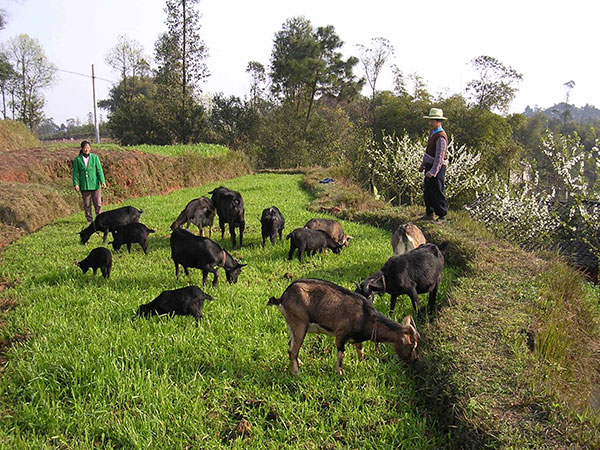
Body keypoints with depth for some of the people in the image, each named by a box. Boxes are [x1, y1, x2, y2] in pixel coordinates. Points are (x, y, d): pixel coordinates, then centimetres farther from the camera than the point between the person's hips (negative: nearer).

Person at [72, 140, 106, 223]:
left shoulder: (95, 157, 4)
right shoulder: (77, 159, 3)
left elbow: (99, 170, 1)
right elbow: (75, 172, 3)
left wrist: (102, 181, -8)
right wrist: (75, 184, -5)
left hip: (95, 184, 0)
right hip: (84, 186, 0)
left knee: (98, 203, 0)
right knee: (87, 204, 6)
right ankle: (89, 219, 17)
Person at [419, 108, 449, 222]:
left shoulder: (441, 137, -20)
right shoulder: (433, 133, 11)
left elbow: (439, 156, -25)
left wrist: (433, 171, -29)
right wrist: (423, 164, 22)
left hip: (437, 167, -10)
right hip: (430, 166, 10)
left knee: (437, 192, -3)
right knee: (427, 191, 15)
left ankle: (442, 216, 8)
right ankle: (429, 214, 26)